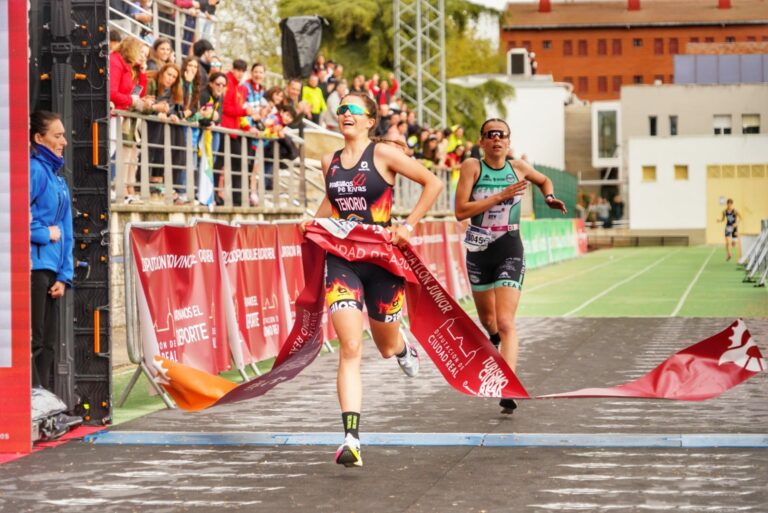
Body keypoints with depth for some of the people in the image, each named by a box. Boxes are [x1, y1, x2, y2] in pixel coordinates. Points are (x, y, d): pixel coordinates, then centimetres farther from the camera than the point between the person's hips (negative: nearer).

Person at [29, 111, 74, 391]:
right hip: (34, 265, -9)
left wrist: (64, 275, 10)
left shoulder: (58, 178, 18)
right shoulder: (34, 169, -8)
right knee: (33, 341, -7)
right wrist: (45, 233, -9)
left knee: (48, 344, 11)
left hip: (52, 269, 9)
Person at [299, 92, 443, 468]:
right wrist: (314, 222, 10)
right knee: (350, 349, -13)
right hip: (341, 260, 2)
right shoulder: (330, 162, 9)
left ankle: (405, 350, 56)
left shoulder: (383, 154, -5)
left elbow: (433, 183, -3)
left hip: (382, 260, -2)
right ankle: (351, 440, -19)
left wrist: (408, 225, -8)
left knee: (387, 347, 14)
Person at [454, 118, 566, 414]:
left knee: (505, 323, -14)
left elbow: (543, 180, 24)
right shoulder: (472, 167, -7)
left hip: (510, 252, -1)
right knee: (488, 319, 19)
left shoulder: (519, 168, 1)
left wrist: (549, 197, 4)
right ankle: (494, 338, 56)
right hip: (478, 252, 1)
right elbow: (461, 211, -18)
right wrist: (501, 195, -21)